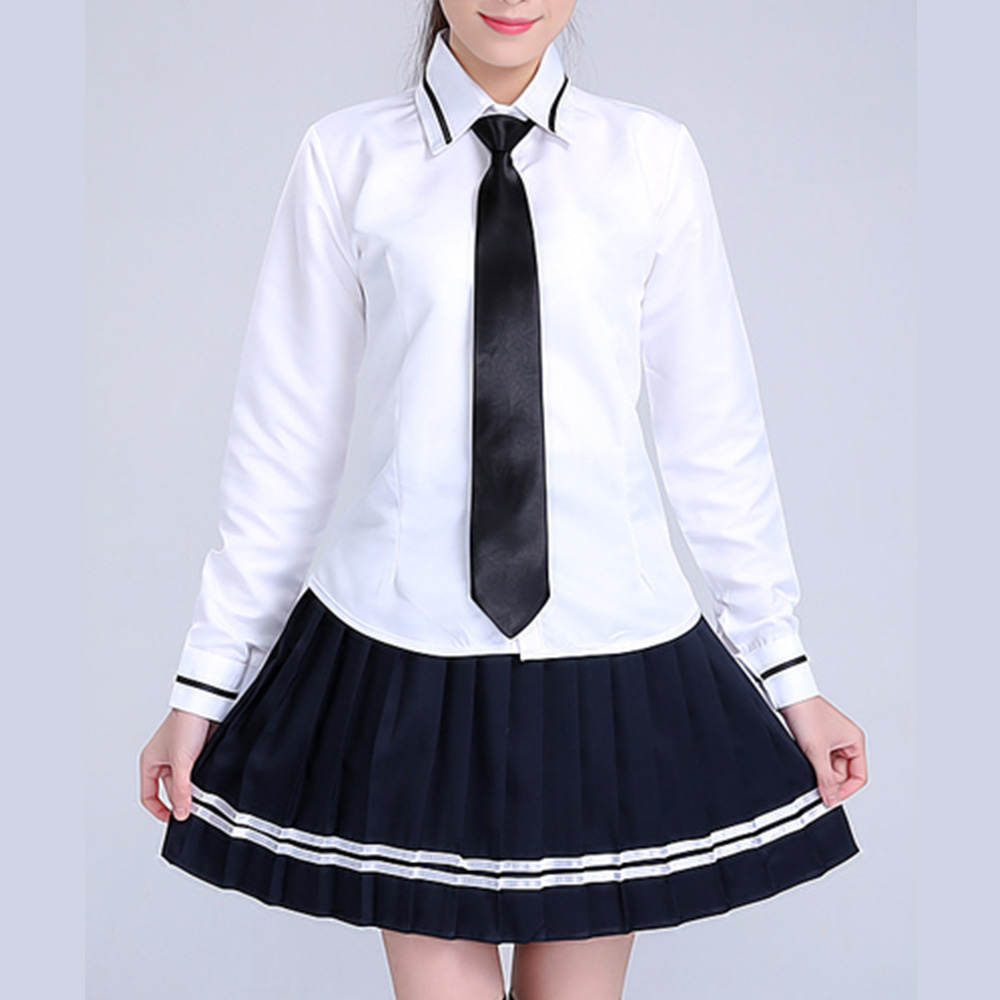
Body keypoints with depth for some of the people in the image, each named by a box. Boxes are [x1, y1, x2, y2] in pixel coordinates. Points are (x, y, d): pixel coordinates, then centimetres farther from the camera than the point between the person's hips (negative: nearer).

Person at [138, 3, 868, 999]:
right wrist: (205, 682, 5)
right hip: (402, 654, -1)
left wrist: (789, 674, 6)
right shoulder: (343, 159, 0)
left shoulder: (653, 157, 2)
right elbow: (287, 434, 3)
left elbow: (713, 431, 5)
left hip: (608, 644, 1)